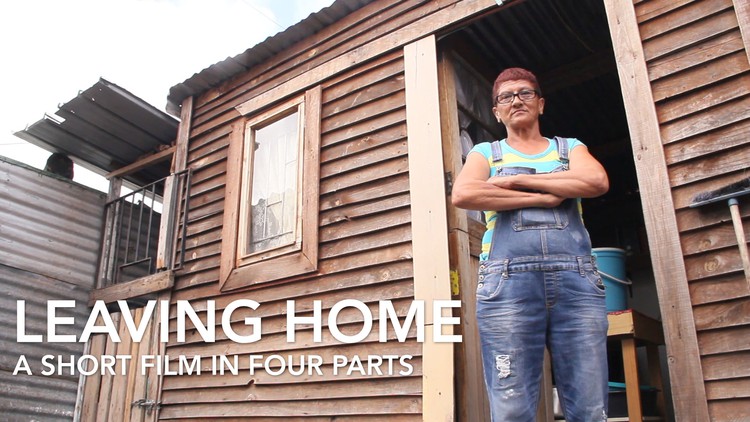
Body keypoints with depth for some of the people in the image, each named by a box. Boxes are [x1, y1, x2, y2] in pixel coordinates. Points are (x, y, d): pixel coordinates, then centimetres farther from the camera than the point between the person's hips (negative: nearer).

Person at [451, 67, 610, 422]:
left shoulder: (570, 148, 23)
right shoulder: (486, 152, 19)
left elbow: (597, 181, -1)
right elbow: (462, 195, -5)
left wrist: (519, 180, -2)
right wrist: (544, 198, -4)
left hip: (577, 278, 2)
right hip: (508, 279, -1)